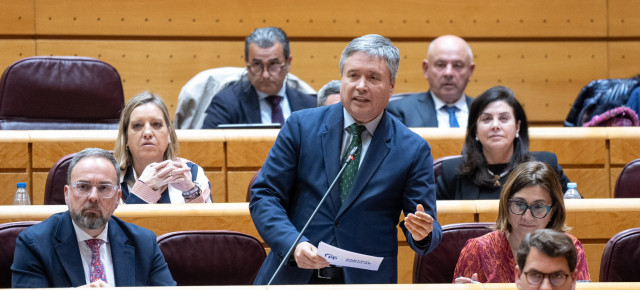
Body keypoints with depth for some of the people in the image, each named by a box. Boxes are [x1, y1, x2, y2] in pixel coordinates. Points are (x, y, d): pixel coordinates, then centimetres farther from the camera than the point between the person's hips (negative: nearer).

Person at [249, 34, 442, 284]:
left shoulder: (413, 150, 4)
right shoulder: (300, 126, 5)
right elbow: (264, 195, 3)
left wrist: (422, 234, -18)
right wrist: (293, 243, -13)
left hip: (366, 281, 1)